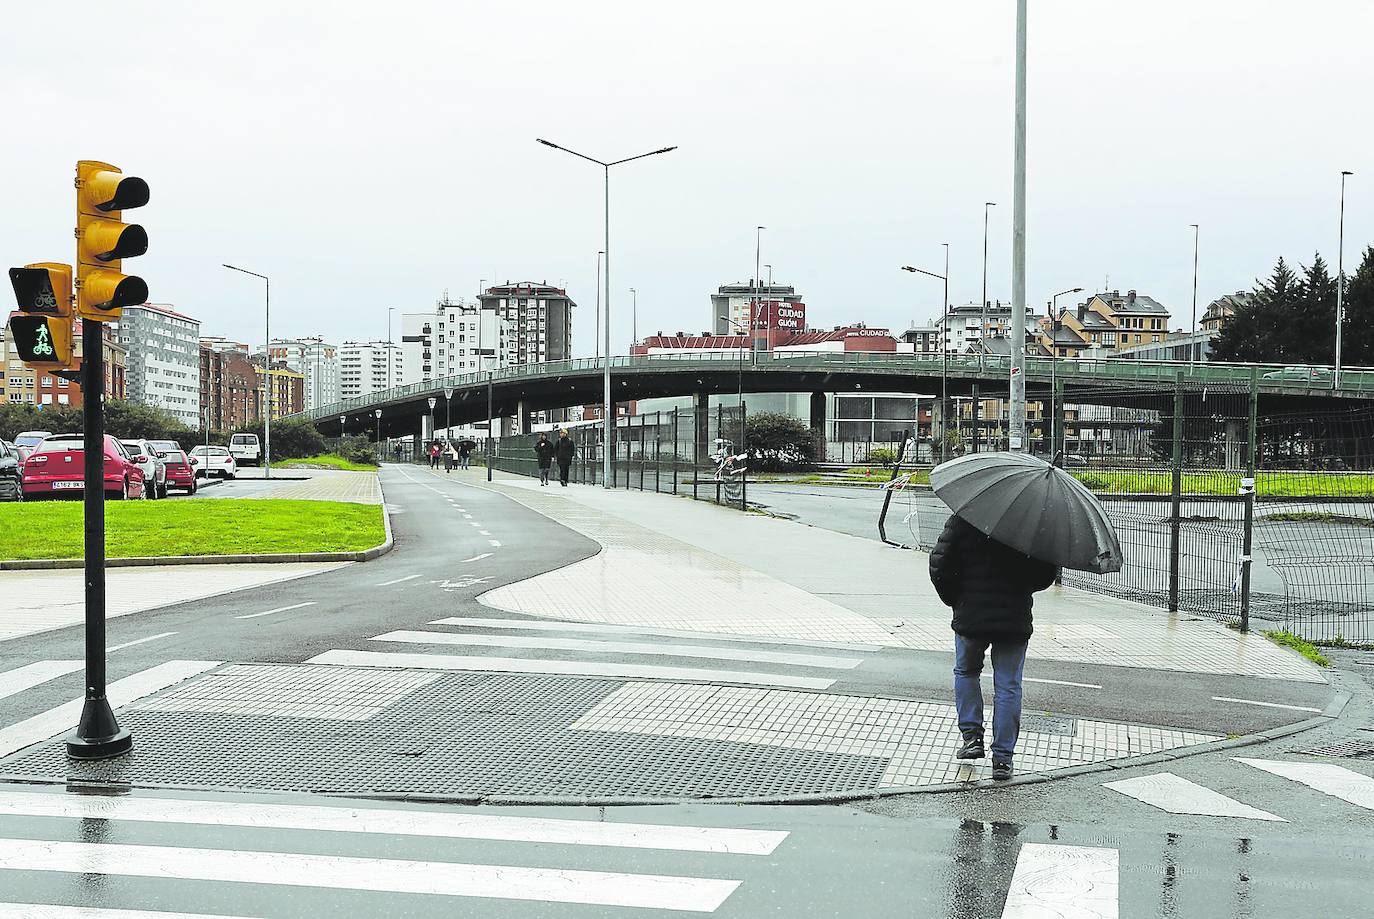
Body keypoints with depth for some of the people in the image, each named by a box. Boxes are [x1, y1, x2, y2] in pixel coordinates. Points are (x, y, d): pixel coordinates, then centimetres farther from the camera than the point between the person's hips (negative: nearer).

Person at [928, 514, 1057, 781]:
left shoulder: (961, 521, -4)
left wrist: (955, 599, 6)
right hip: (1015, 618, 0)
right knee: (1008, 687, 7)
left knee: (966, 672, 25)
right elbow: (1047, 573, -1)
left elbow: (939, 566, -8)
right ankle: (1002, 757, 7)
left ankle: (971, 735, 16)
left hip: (970, 616, 0)